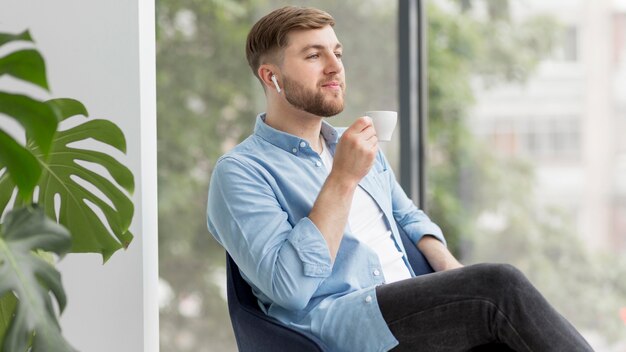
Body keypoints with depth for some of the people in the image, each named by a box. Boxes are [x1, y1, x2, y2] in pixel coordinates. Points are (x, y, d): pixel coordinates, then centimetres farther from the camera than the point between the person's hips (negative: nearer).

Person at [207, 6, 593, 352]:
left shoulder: (356, 145, 22)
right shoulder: (240, 172, -2)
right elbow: (290, 286, -15)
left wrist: (451, 270, 12)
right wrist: (343, 178, -16)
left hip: (412, 310, 7)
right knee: (499, 286, -27)